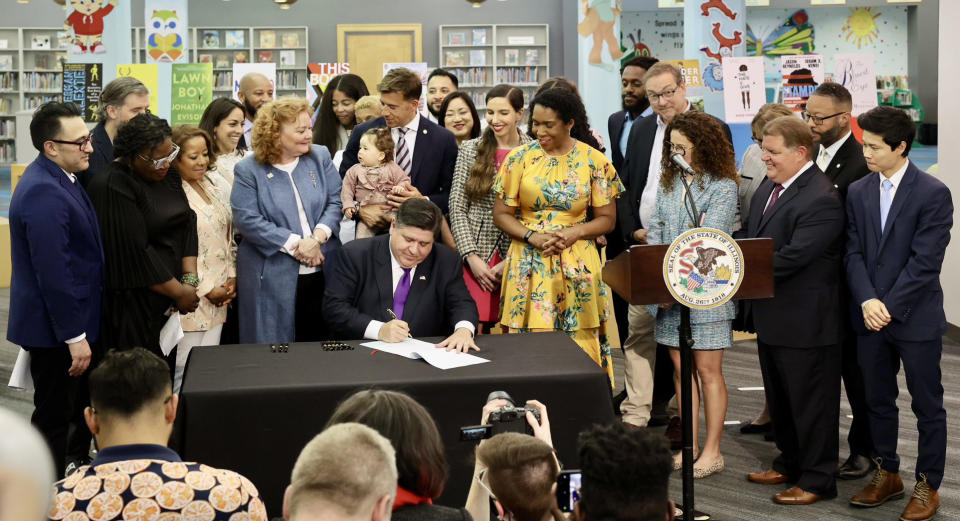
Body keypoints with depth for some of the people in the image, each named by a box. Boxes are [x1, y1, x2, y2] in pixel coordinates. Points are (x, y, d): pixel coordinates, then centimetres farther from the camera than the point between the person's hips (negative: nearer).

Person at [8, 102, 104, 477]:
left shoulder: (58, 181, 8)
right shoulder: (43, 193, -24)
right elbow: (52, 273, -26)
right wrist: (75, 336, -22)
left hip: (73, 322, 10)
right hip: (55, 331, -10)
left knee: (79, 413, 20)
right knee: (54, 419, 3)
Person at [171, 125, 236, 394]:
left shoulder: (209, 186, 12)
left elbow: (226, 234, 18)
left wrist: (232, 277, 7)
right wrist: (207, 290, -12)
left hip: (219, 294, 8)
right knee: (185, 370, -3)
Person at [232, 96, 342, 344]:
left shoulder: (320, 157, 9)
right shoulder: (248, 171, -2)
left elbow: (335, 202, 4)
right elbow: (247, 220, -11)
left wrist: (317, 238, -14)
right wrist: (296, 245, -16)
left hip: (322, 273, 3)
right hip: (272, 280, -3)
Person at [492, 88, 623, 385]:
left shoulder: (594, 161, 2)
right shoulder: (520, 158, 3)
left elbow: (607, 219, 4)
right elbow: (501, 214, 4)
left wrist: (573, 233, -13)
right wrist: (534, 237, -12)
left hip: (577, 264, 0)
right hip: (529, 263, 0)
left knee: (580, 343, -2)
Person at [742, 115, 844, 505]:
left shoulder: (821, 200, -23)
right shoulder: (769, 185, 7)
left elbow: (791, 257, -28)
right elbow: (751, 237, 16)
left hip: (805, 321, -10)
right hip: (770, 314, 10)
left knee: (811, 401, 4)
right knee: (779, 398, 22)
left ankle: (818, 480, 17)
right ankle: (790, 463, 38)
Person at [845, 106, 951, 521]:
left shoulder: (933, 194, -10)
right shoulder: (858, 192, 6)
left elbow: (925, 261, -14)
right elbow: (854, 253, 2)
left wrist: (889, 306, -17)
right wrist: (867, 301, -13)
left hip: (916, 317, -5)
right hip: (869, 315, 5)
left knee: (927, 406, 6)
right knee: (878, 401, 14)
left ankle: (927, 486, 16)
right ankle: (886, 475, 28)